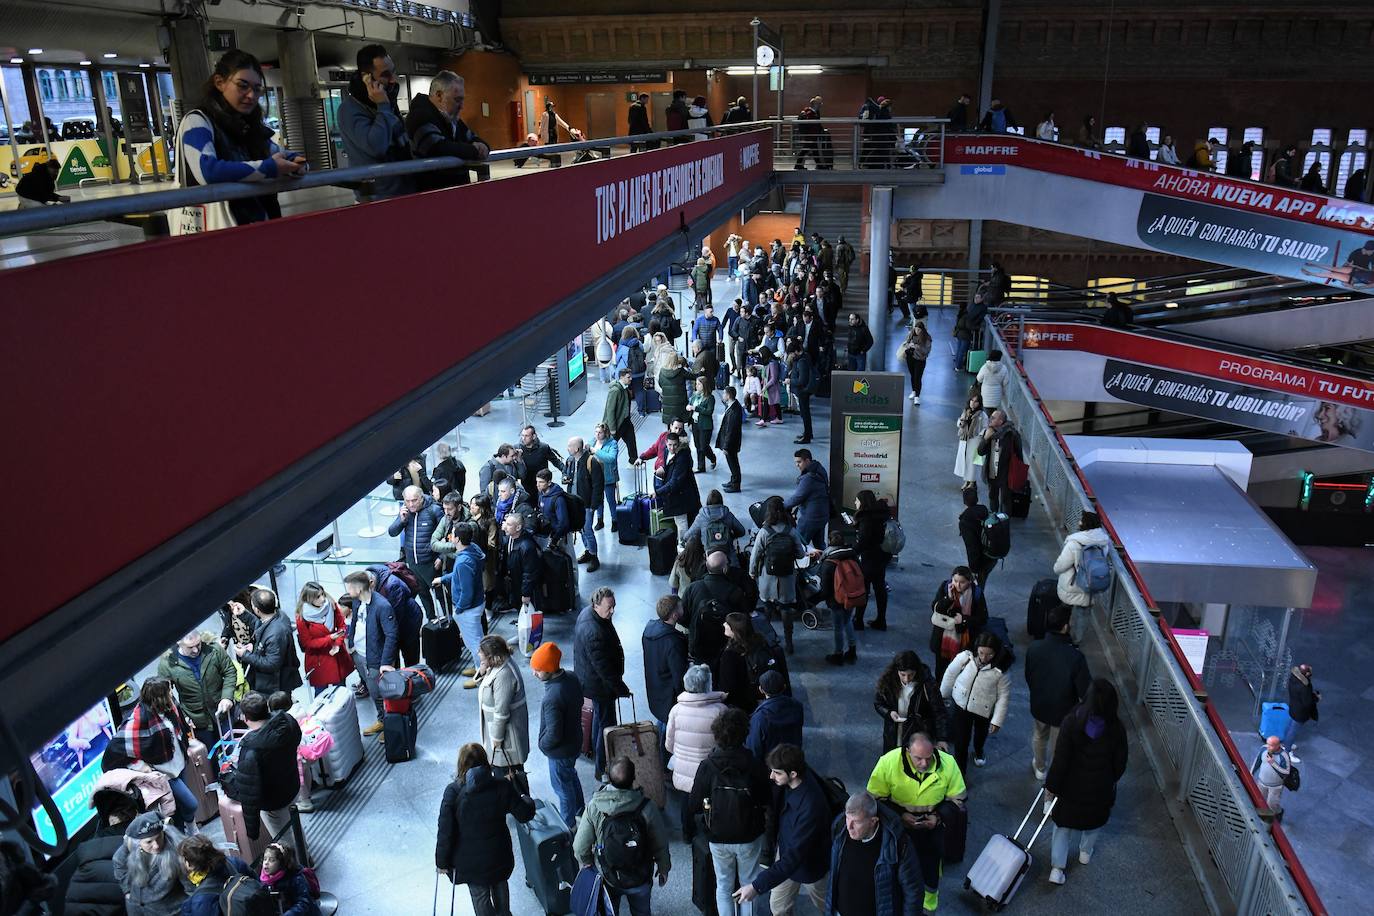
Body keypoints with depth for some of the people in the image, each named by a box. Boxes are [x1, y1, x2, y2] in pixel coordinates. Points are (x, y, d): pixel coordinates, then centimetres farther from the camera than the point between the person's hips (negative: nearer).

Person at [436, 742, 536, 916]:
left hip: (469, 860, -2)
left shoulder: (453, 791, -22)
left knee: (480, 895, 22)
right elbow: (525, 815, -10)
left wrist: (442, 861, -4)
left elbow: (445, 831, -18)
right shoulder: (502, 786, -17)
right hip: (499, 854, 2)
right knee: (500, 885, 30)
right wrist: (527, 800, 12)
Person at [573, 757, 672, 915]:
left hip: (607, 878, 1)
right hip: (641, 879, -1)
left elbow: (580, 848, -16)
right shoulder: (647, 808, -28)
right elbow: (661, 845, -15)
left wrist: (587, 863, 6)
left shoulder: (593, 806, -25)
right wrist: (663, 868, 5)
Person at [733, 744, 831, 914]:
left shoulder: (811, 807, -42)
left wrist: (757, 887, -39)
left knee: (825, 905, 23)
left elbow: (794, 856, -38)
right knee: (778, 906, 19)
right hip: (786, 850, 6)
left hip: (809, 865, -6)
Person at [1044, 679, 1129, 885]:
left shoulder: (1071, 721, -27)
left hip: (1072, 785, -1)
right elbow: (1120, 762, -7)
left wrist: (1051, 785, -7)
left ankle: (1057, 868, 16)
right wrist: (1111, 781, 13)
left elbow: (1060, 759, -20)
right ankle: (1086, 852, 51)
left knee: (1064, 823, 17)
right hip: (1101, 787, 2)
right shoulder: (1116, 727, -21)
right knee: (1094, 818, 30)